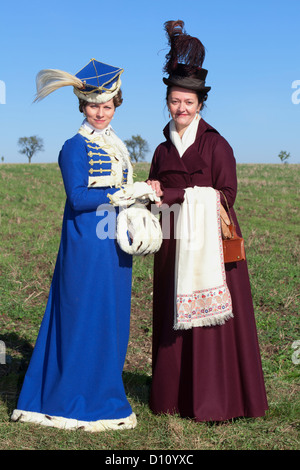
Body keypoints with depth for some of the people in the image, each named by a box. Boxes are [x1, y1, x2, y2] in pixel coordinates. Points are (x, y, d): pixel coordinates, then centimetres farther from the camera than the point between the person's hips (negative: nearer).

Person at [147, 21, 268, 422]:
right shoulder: (163, 150, 14)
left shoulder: (216, 144, -2)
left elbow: (225, 194, -9)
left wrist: (170, 194, -12)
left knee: (209, 317, -4)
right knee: (172, 319, 6)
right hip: (173, 245, 5)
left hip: (209, 243, -5)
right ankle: (175, 396, 17)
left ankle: (217, 400, 7)